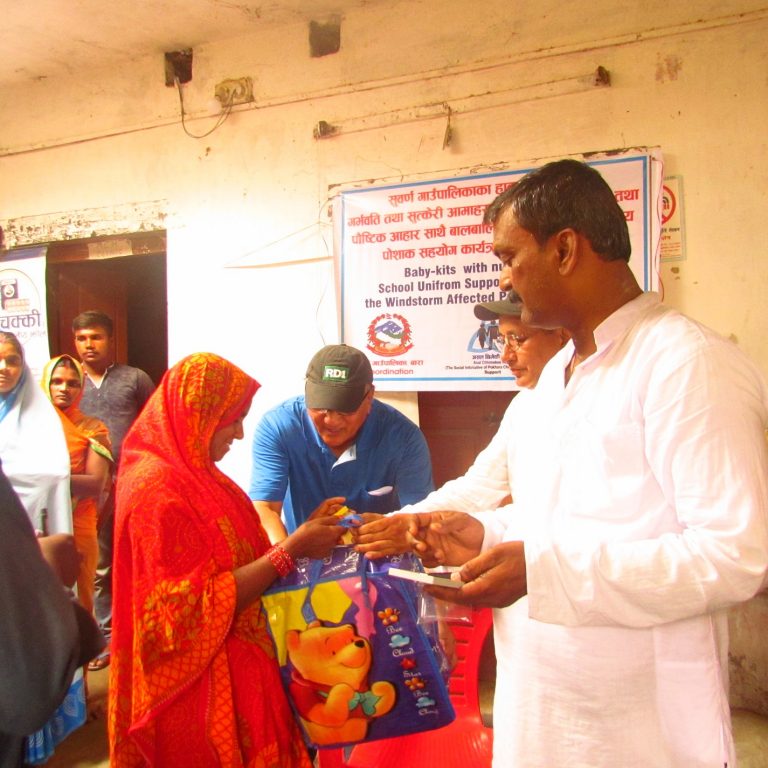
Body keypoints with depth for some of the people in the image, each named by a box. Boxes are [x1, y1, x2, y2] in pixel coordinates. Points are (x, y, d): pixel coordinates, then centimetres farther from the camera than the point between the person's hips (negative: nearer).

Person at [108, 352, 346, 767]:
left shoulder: (191, 473, 5)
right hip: (201, 686, -9)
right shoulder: (160, 488, -24)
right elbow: (201, 605, -25)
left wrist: (304, 535, 3)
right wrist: (292, 548, -23)